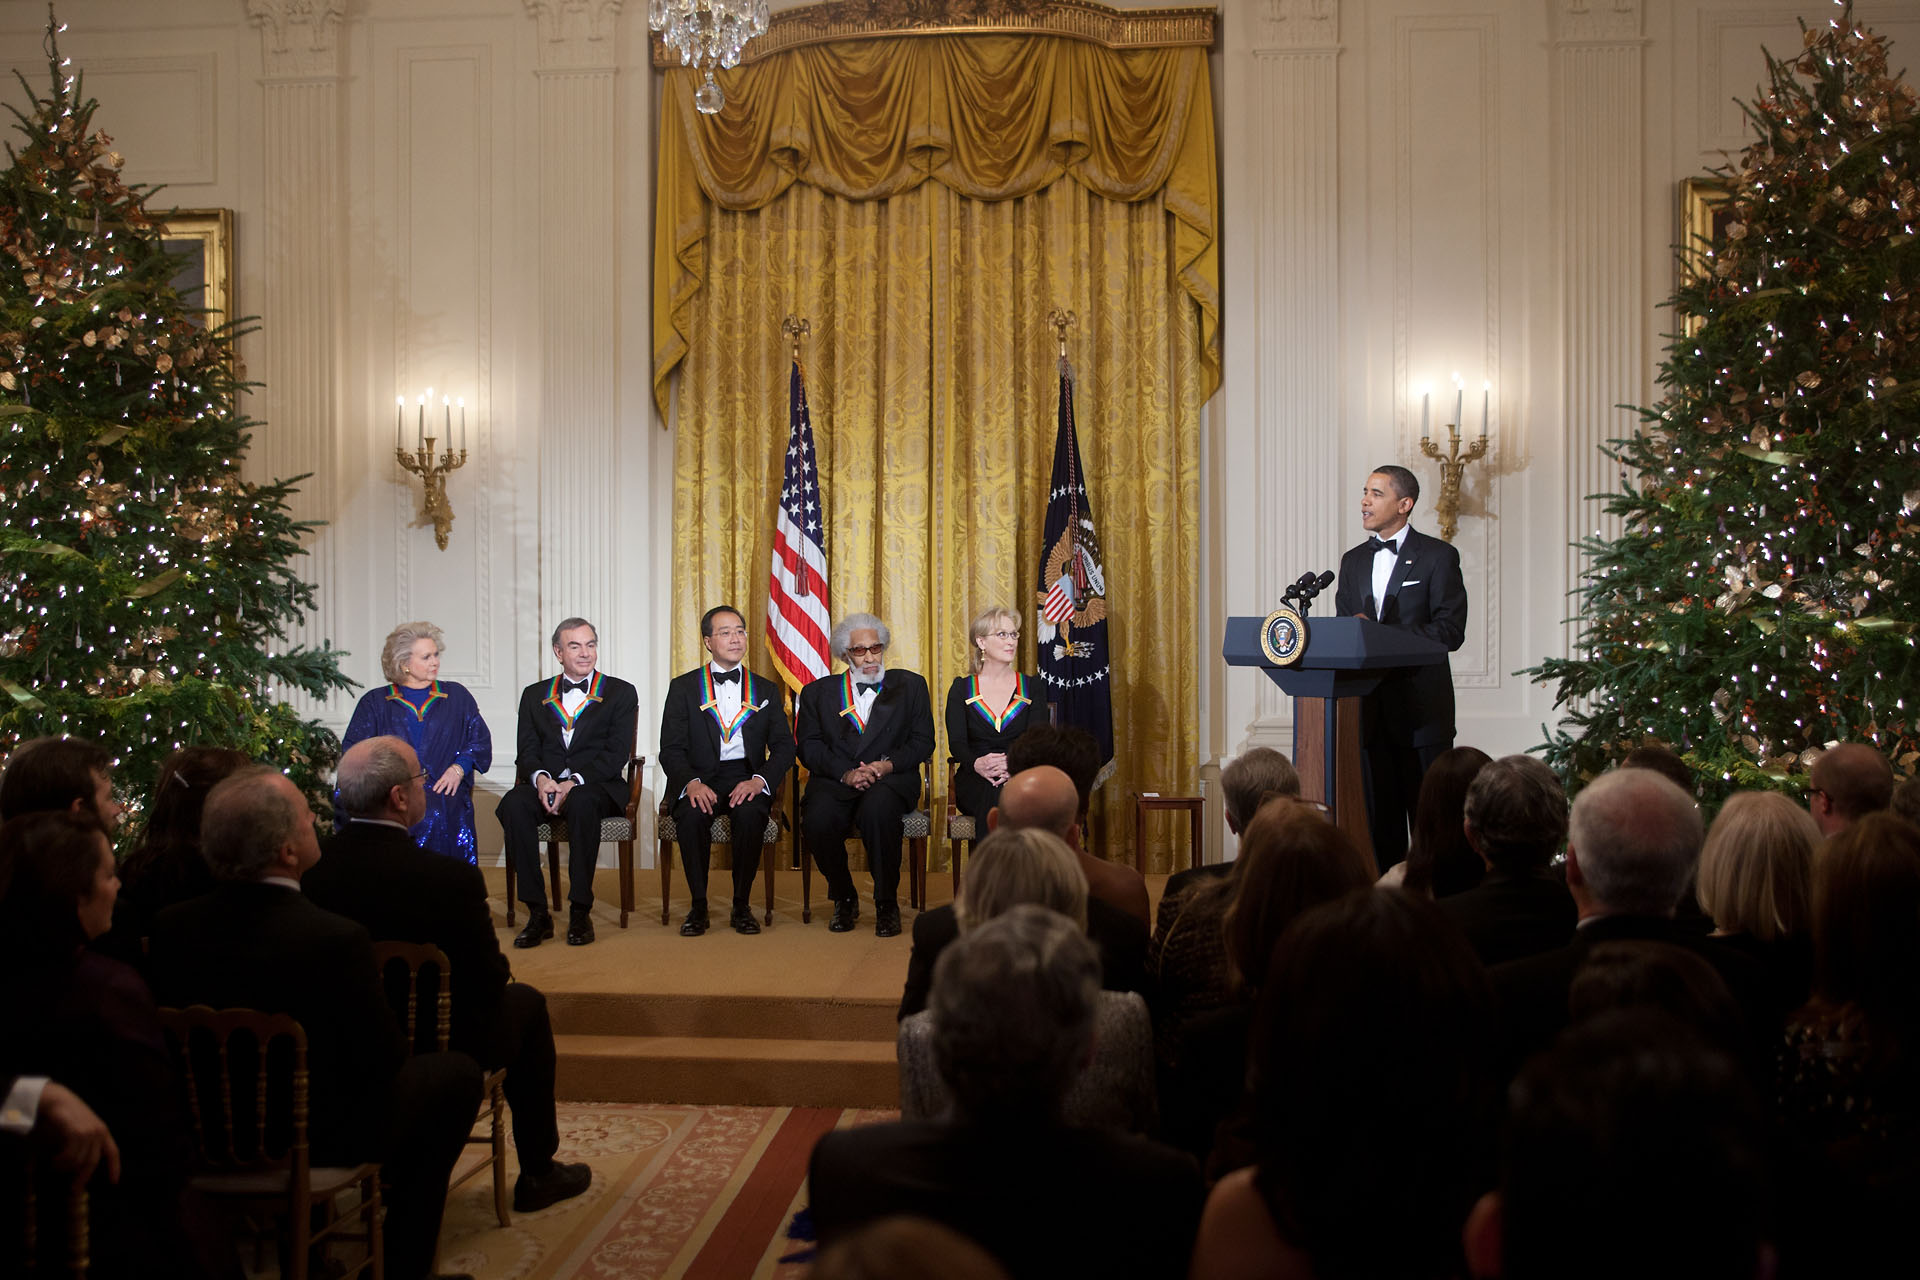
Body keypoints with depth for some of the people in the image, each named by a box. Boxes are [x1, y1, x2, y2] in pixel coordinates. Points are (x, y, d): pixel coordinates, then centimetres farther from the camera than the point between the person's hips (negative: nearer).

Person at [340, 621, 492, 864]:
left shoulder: (456, 696, 20)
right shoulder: (375, 702, 17)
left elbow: (480, 740, 13)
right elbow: (353, 748, 7)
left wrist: (458, 768, -7)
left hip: (441, 789, 0)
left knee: (434, 815, -35)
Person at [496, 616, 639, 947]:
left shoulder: (620, 693, 9)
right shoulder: (535, 695, 18)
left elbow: (616, 753, -3)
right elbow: (527, 752, 9)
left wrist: (574, 782, -17)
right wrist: (541, 778, -15)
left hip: (597, 787, -2)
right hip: (546, 786, 3)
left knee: (581, 802, -38)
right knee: (513, 804, -31)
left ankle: (580, 911, -29)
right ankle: (537, 913, -26)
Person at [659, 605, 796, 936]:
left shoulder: (766, 690, 16)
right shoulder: (684, 687, 10)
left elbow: (784, 747, 7)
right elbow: (671, 749, 1)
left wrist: (760, 780, -14)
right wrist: (691, 783, -20)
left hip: (747, 780, 1)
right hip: (700, 778, -1)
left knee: (749, 813, -33)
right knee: (691, 814, -34)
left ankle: (741, 906, -17)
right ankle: (698, 906, -17)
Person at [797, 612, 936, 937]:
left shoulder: (910, 685, 16)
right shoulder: (818, 692, 17)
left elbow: (923, 743, 7)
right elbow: (809, 746, 5)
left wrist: (888, 764, -12)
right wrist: (845, 773, -12)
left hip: (891, 779, -1)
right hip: (834, 780, 1)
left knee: (878, 810, -37)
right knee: (818, 820, -31)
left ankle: (887, 904, -18)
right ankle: (843, 898, -5)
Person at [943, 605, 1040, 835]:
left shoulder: (1031, 686, 14)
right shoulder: (961, 689, 12)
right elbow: (956, 743, 0)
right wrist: (977, 764, -25)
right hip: (974, 781, 0)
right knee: (994, 794, -36)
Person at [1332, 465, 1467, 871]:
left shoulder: (1438, 556, -1)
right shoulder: (1354, 561, 16)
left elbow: (1450, 631, -9)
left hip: (1421, 707, -5)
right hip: (1370, 709, 5)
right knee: (1380, 817, 7)